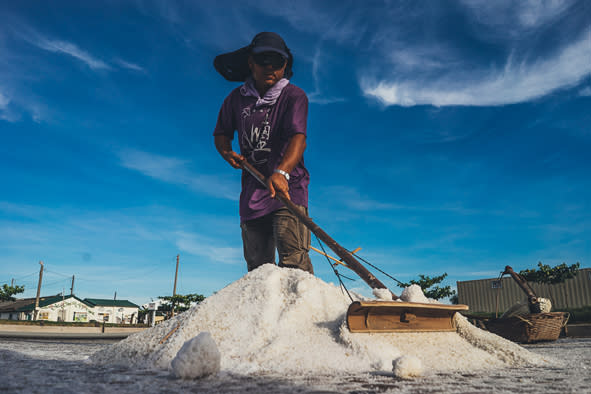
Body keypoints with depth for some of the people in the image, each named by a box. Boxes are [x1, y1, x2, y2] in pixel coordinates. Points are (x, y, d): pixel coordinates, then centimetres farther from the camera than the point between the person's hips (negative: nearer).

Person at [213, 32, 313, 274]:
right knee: (257, 265, 7)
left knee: (293, 259, -17)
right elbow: (221, 133, 23)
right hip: (252, 189, 4)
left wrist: (281, 172, -36)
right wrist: (227, 153, 0)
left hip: (288, 185, -4)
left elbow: (298, 137, -19)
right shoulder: (236, 98, 10)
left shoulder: (294, 96, -3)